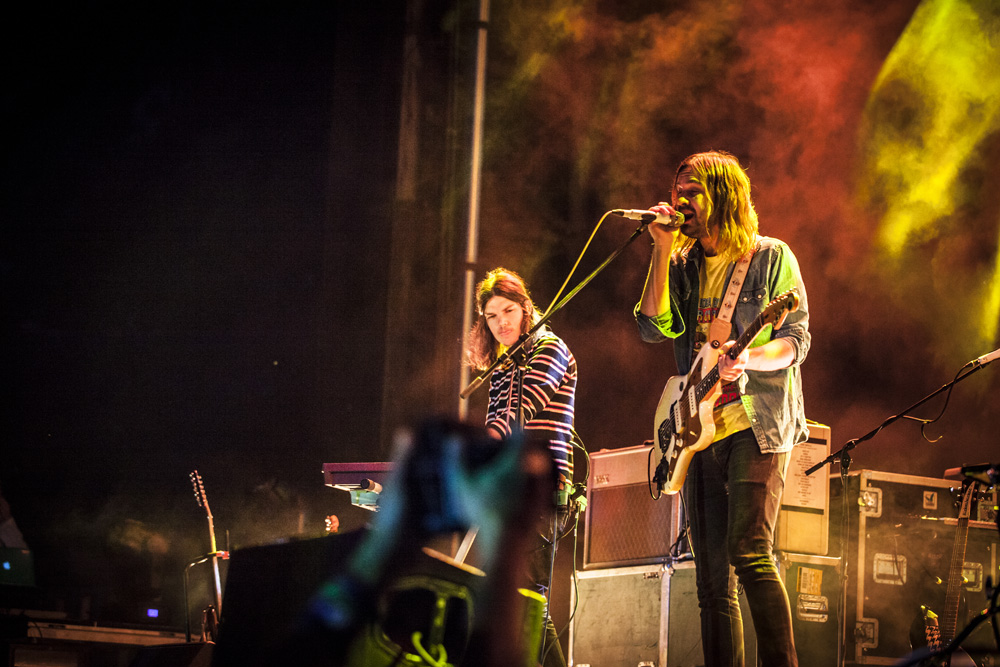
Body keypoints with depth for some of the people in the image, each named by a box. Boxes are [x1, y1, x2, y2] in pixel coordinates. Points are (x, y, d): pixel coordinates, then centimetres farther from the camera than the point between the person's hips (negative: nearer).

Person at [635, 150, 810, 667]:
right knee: (713, 580, 3)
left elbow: (797, 341, -3)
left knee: (749, 552, -21)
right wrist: (663, 249, -3)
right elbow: (653, 327, 1)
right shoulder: (683, 266, 16)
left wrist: (749, 358, -23)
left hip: (757, 424, -6)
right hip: (700, 432, 6)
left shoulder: (770, 257, 2)